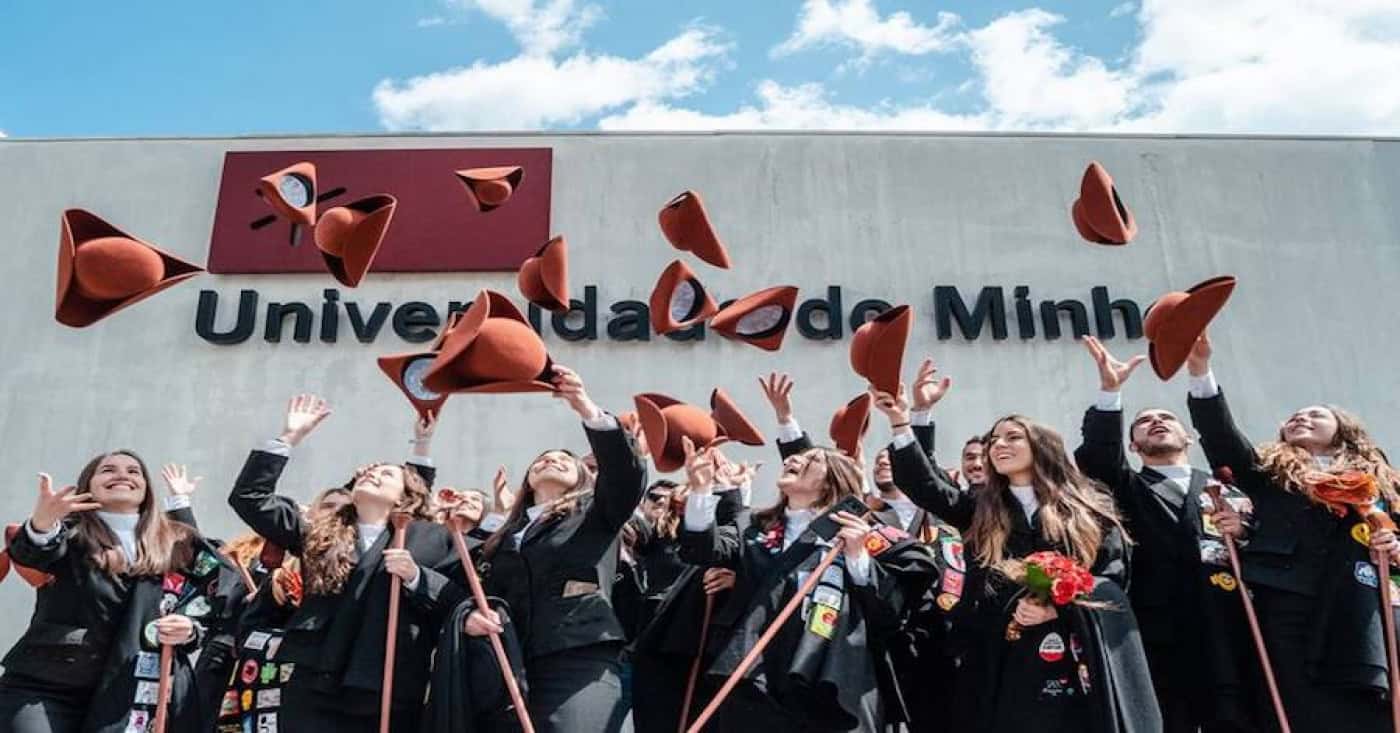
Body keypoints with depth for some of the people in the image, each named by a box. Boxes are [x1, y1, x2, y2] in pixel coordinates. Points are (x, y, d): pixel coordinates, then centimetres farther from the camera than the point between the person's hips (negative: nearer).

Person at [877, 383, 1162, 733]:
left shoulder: (1089, 507, 8)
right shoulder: (982, 509, 13)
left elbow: (1114, 572, 2)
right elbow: (926, 486, -1)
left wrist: (1059, 607, -13)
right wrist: (901, 423, -11)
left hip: (1082, 655, -1)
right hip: (1008, 659, 1)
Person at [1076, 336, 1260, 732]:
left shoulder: (1226, 489, 22)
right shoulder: (1127, 489, 15)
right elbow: (1098, 455, -6)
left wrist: (1243, 533, -6)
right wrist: (1110, 390, -17)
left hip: (1228, 635, 2)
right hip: (1160, 639, -2)